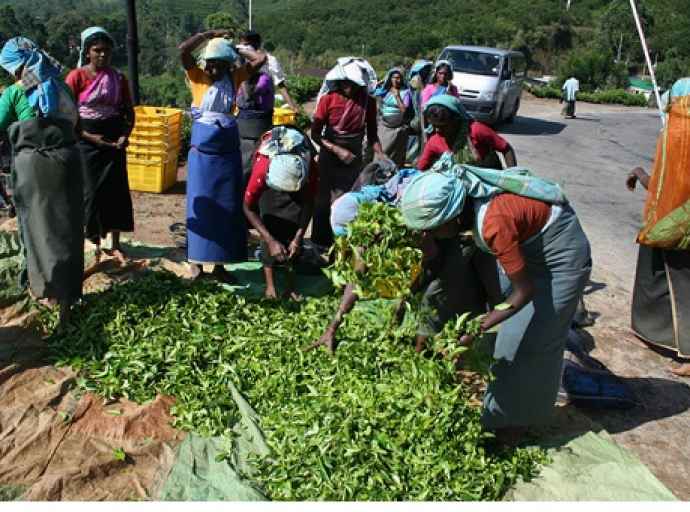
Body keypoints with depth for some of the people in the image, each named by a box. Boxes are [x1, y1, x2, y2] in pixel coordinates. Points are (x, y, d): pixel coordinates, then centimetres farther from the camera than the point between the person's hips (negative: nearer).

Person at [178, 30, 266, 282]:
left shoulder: (234, 77, 5)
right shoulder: (197, 77, -2)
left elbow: (261, 58, 1)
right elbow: (183, 50, -16)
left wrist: (236, 49, 4)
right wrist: (209, 34, -7)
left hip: (229, 151, 3)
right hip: (202, 151, -3)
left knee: (227, 207, 6)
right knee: (200, 205, 1)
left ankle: (220, 263, 15)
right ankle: (196, 261, 10)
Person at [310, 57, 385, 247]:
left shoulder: (368, 101, -3)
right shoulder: (328, 99, -9)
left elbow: (372, 134, 5)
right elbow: (315, 134, -7)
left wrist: (380, 155, -12)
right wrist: (337, 150, -18)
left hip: (355, 159, 2)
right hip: (329, 158, -2)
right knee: (325, 201, 4)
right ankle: (321, 244, 16)